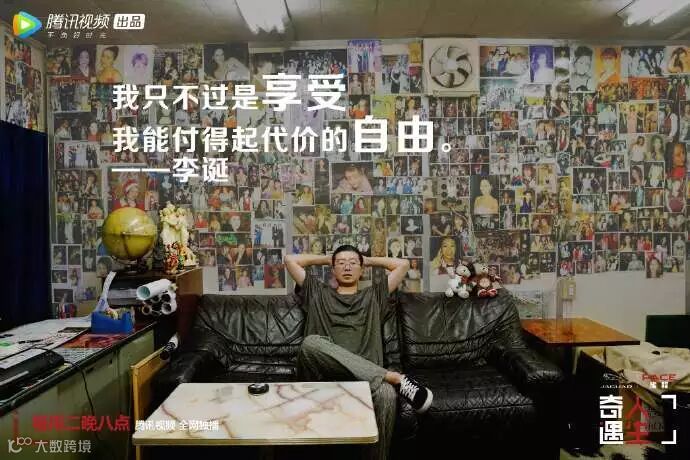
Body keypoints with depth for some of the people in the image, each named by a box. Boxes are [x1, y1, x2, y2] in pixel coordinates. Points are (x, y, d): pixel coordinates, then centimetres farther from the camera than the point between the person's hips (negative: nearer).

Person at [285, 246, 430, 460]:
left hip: (365, 374, 0)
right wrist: (326, 258, 34)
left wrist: (369, 260, 34)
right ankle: (395, 378, -32)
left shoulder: (373, 295, 27)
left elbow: (403, 264, 23)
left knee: (387, 394, -37)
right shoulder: (318, 293, 26)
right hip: (324, 373, 1)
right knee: (311, 342, -36)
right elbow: (290, 260, 24)